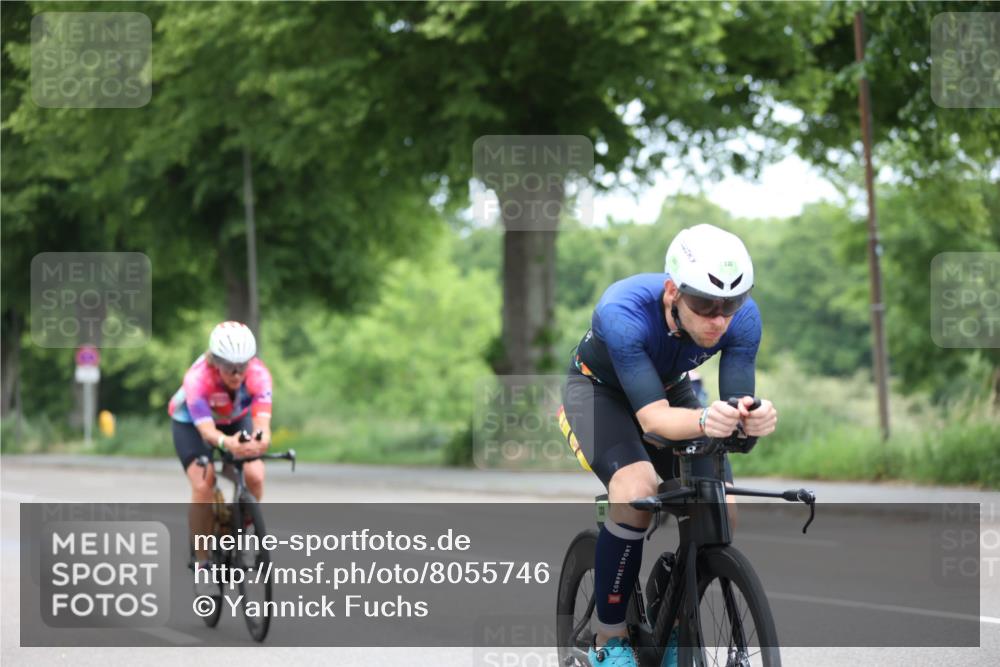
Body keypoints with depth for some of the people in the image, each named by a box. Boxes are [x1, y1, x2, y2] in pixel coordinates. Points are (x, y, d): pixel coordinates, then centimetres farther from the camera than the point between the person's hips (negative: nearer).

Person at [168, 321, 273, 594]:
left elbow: (262, 421, -44)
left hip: (236, 420, 2)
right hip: (190, 422, -2)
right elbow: (207, 429, -47)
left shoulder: (258, 374, -33)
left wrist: (260, 441, -68)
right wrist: (227, 443, -69)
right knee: (203, 485, -24)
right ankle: (202, 562, -10)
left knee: (255, 476, -21)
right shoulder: (198, 377, -38)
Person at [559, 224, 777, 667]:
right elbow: (652, 416, -44)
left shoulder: (743, 318, -28)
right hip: (600, 390, -4)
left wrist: (751, 417, -54)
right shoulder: (623, 311, -40)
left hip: (671, 389, 4)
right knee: (637, 491, -32)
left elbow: (737, 402, -29)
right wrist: (704, 420, -65)